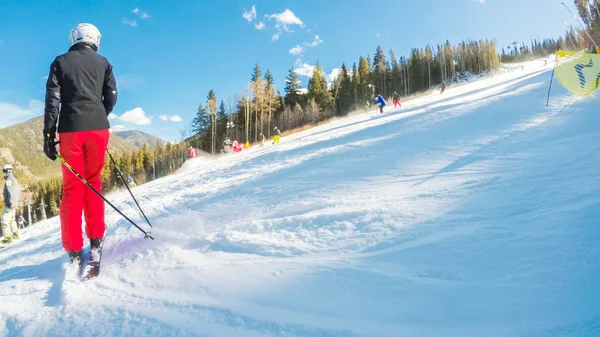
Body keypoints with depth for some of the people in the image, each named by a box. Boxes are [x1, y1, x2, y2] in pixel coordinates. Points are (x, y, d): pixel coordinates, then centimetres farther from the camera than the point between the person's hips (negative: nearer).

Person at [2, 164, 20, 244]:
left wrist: (11, 202, -24)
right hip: (14, 203, 10)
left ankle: (8, 238, -7)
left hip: (10, 204, -10)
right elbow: (18, 191, 19)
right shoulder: (14, 179, 14)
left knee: (4, 220, -6)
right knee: (11, 219, 21)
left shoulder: (8, 179, -14)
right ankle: (16, 234, 27)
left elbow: (11, 191, -23)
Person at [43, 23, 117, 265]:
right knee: (93, 182, 12)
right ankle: (95, 240, 8)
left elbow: (52, 98, 1)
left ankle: (74, 250, 1)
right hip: (98, 128, 1)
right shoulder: (103, 62, 12)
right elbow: (111, 98, 7)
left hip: (70, 129, 0)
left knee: (72, 187, 3)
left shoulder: (61, 62, 11)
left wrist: (48, 133, -1)